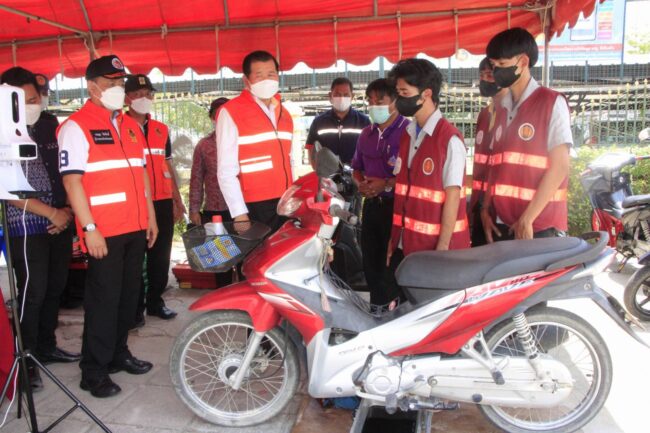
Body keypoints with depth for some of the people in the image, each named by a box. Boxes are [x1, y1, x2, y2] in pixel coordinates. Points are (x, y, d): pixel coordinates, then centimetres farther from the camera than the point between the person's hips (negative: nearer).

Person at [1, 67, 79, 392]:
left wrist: (68, 210, 1)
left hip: (60, 223, 6)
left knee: (55, 288, 15)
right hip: (26, 228, -6)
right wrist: (52, 213, -13)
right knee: (32, 293, -3)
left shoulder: (50, 127, 8)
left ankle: (46, 346, 32)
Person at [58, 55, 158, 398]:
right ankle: (94, 371, 13)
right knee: (103, 300, 0)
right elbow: (71, 180, -13)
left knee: (128, 295, 14)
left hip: (136, 227, 7)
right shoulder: (76, 126, -7)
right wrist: (89, 228, -18)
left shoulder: (130, 125, 15)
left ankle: (119, 354, 30)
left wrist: (150, 215, 14)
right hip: (104, 231, -7)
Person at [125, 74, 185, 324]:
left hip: (163, 203, 5)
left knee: (161, 257, 11)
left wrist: (178, 200, 15)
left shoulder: (161, 129, 15)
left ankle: (155, 302, 25)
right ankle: (135, 308, 15)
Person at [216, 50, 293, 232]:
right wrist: (239, 213, -16)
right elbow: (226, 171, -11)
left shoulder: (284, 114, 15)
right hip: (254, 208, -6)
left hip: (285, 206, 6)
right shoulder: (230, 113, -6)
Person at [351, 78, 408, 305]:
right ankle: (377, 306, 31)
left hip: (397, 206, -7)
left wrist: (387, 184, -19)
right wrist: (360, 183, 3)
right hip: (371, 205, 8)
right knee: (370, 261, 15)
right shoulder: (366, 134, 14)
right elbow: (357, 167, 24)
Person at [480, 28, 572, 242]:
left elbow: (559, 168, -10)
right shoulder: (502, 108, 13)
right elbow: (496, 166, 12)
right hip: (501, 224, 5)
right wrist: (486, 210, 3)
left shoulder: (552, 103, -4)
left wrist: (527, 219, -14)